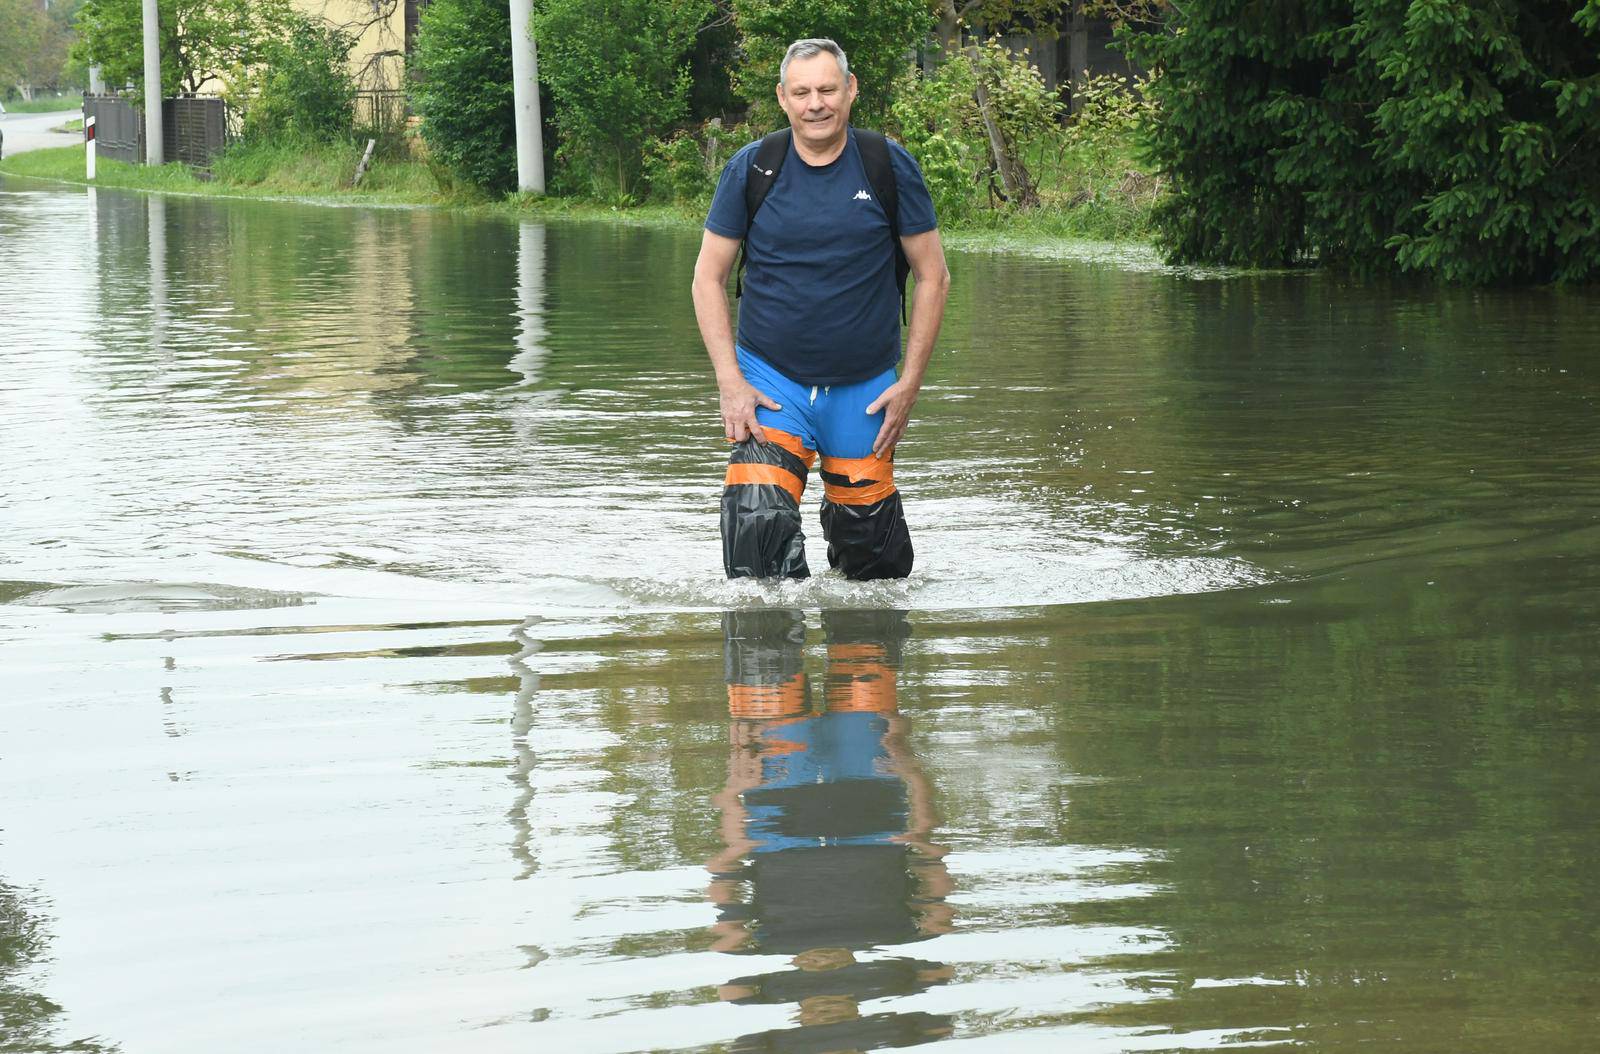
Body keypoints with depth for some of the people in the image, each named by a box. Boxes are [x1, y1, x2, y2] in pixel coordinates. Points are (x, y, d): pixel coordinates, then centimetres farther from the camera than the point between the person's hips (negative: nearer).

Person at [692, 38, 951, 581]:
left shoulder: (890, 167, -4)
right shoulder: (750, 170, -4)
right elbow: (708, 277, 1)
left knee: (871, 554, 6)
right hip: (769, 378, -1)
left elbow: (933, 278, 2)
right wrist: (730, 383, -8)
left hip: (864, 387, 1)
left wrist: (910, 383, -3)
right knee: (758, 525, -19)